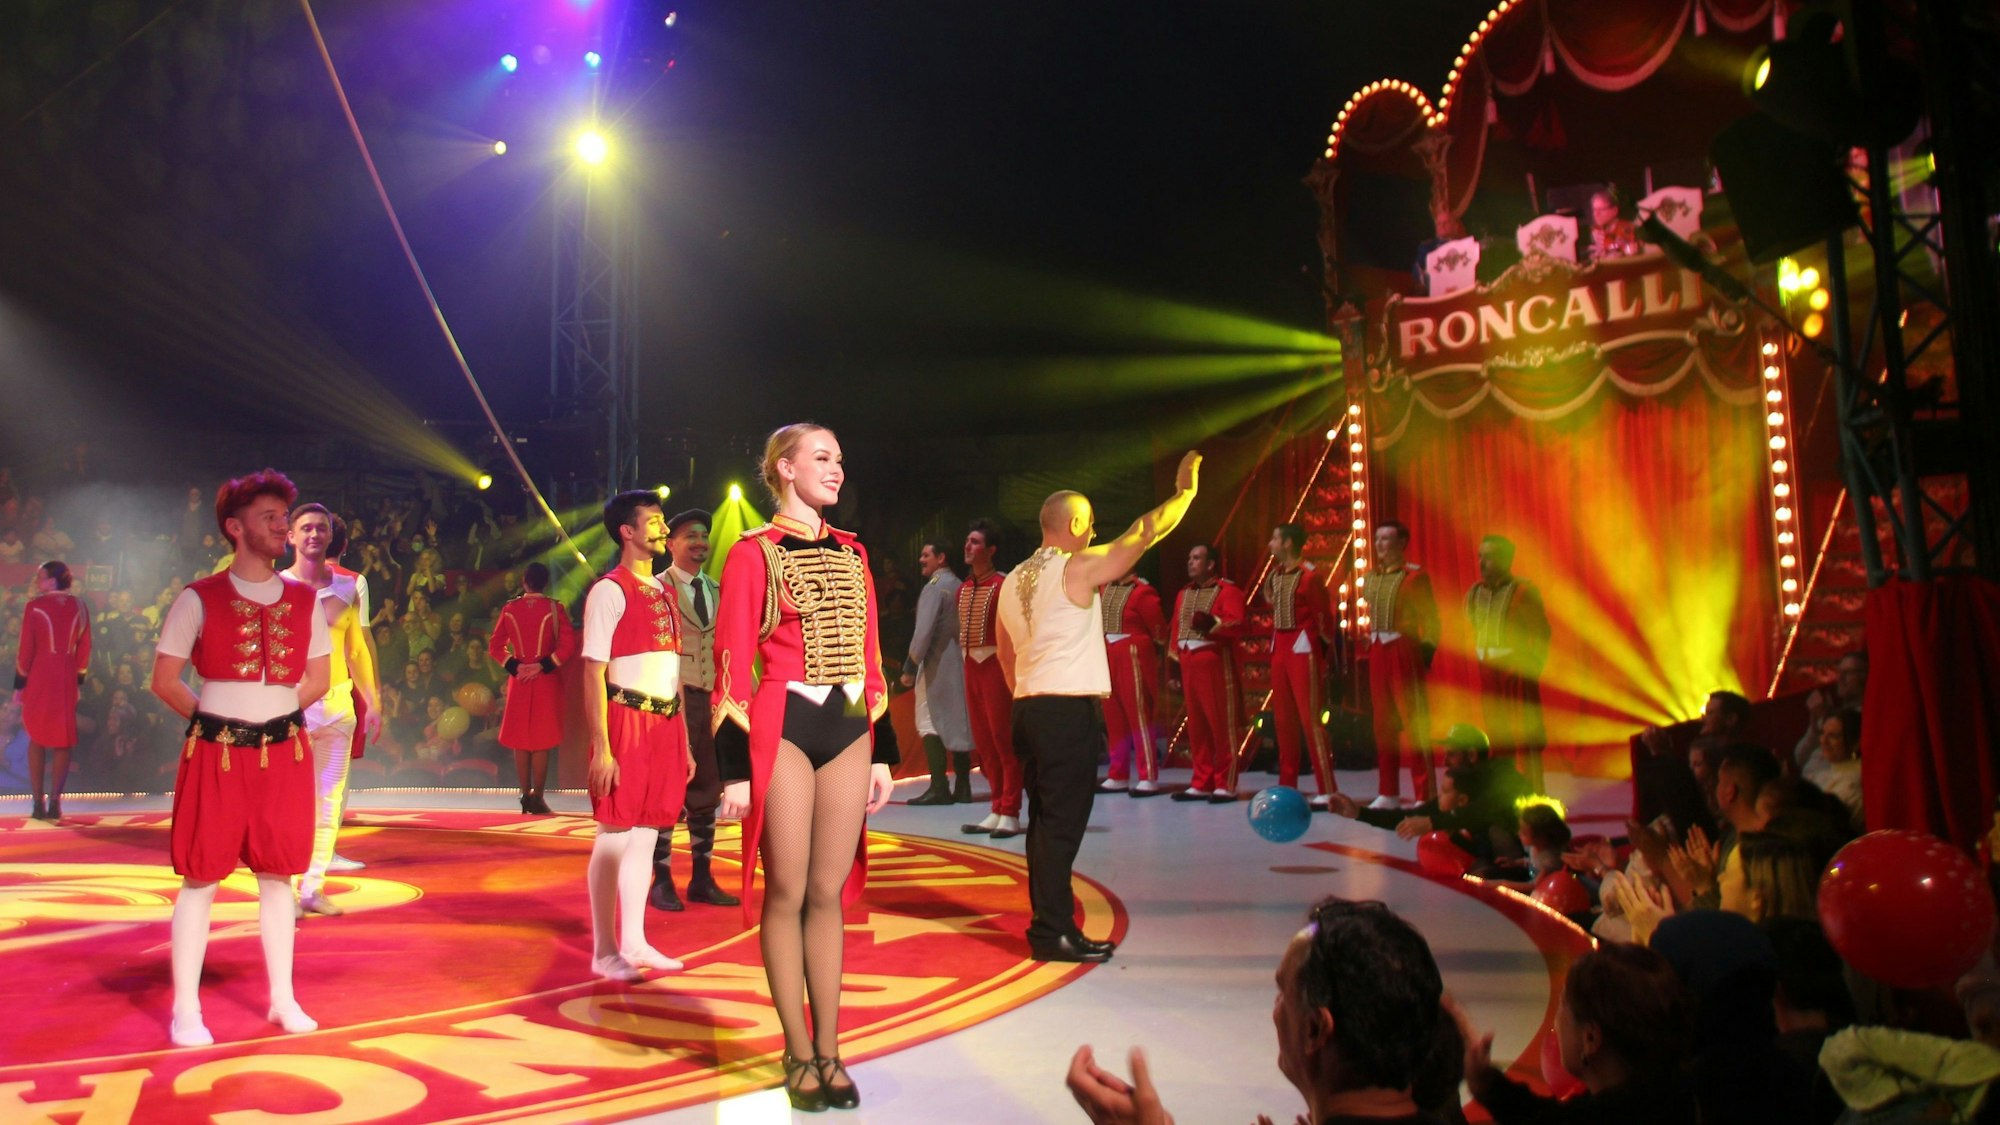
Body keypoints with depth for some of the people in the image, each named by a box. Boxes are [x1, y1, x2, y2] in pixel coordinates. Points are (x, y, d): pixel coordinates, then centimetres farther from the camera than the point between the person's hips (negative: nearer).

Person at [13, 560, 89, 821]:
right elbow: (84, 649, 7)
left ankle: (39, 803, 5)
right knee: (63, 741, 7)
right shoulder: (79, 607, 5)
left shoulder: (34, 606, -5)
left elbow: (25, 649, -5)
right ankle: (55, 803, 0)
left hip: (38, 678, -2)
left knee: (37, 739, 9)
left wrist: (19, 684, 1)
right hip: (67, 680, 2)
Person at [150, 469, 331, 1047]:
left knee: (277, 875, 10)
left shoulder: (304, 601, 6)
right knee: (201, 877, 2)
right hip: (216, 756, -3)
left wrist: (273, 714, 5)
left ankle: (283, 999, 18)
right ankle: (186, 1010, 11)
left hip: (284, 754, 3)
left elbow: (318, 678, 12)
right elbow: (165, 680, -1)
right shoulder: (199, 599, -3)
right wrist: (213, 719, 3)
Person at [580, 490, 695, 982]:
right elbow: (593, 672, -11)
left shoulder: (665, 592, 17)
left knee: (646, 834, 11)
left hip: (665, 723, 7)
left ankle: (635, 942, 19)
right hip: (626, 720, -7)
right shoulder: (609, 590, -7)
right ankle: (604, 951, 9)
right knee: (615, 835, -1)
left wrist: (684, 740, 15)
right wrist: (601, 747, -17)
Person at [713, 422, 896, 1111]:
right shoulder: (754, 552, -2)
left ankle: (829, 1051, 18)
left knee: (830, 893, 9)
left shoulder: (851, 552, 14)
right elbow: (733, 662, -6)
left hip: (848, 729, 5)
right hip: (782, 728, -5)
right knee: (787, 893, 3)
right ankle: (798, 1054, 15)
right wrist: (734, 768, -10)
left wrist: (881, 751, 11)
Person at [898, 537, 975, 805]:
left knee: (930, 722, -5)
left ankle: (939, 787, -11)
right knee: (957, 722, 8)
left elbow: (924, 630, -17)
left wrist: (910, 667, -13)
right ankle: (963, 787, 9)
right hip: (959, 663, 8)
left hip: (936, 663, -8)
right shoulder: (959, 587, 13)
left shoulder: (934, 587, -10)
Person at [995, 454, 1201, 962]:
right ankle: (1052, 932, -5)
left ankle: (1049, 924, 16)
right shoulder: (1078, 568, -8)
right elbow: (1143, 534, -4)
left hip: (1029, 709, 8)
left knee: (1045, 820, 11)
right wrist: (1185, 491, 5)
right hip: (1071, 710, -8)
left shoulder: (1013, 581, 15)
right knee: (1063, 821, -7)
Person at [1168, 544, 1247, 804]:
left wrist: (1214, 624, -32)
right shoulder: (1183, 593, 19)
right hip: (1189, 663, 7)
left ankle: (1225, 785, 1)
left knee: (1222, 724, -3)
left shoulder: (1228, 590, -3)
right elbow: (1176, 629, 17)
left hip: (1216, 663, -7)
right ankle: (1201, 784, 14)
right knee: (1196, 725, 9)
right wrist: (1174, 662, 12)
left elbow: (1236, 623, -15)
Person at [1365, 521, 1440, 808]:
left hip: (1404, 650, -7)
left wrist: (1426, 649, -16)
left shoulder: (1415, 576, -7)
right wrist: (1369, 641, 13)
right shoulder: (1371, 578, 13)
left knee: (1414, 720, -5)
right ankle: (1388, 793, 19)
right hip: (1377, 652, 7)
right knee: (1383, 722, 10)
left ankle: (1424, 795, 0)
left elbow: (1430, 618, -9)